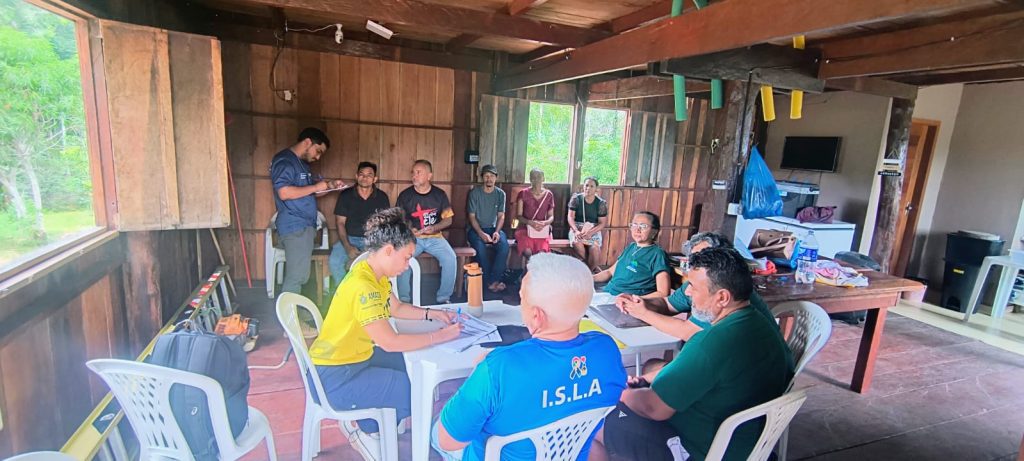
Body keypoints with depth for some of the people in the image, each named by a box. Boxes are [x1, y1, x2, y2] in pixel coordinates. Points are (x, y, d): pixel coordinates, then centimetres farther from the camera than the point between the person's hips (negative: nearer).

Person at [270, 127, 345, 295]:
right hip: (295, 227, -10)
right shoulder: (284, 161, -12)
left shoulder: (302, 162, 18)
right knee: (296, 277, -7)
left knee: (300, 275, 13)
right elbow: (284, 193, -24)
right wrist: (316, 187, -17)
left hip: (303, 225, 10)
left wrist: (329, 185, 10)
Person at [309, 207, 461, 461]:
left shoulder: (376, 275, 1)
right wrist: (440, 336, -22)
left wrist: (432, 314, 3)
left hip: (356, 358, 10)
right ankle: (364, 427, 14)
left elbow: (397, 307, 17)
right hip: (336, 377, -10)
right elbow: (390, 342, -30)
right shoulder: (362, 286, -29)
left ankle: (367, 422, 20)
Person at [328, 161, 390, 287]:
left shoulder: (382, 197, 3)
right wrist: (347, 246, -15)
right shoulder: (345, 195, 3)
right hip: (350, 238, 1)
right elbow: (340, 223, 0)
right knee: (334, 261, -27)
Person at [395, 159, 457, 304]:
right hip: (412, 237, -1)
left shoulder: (440, 194, 5)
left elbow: (448, 219, 7)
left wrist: (434, 228, -12)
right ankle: (404, 299, -15)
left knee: (450, 257, -24)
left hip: (435, 237, 1)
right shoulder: (405, 195, 2)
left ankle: (444, 298, -8)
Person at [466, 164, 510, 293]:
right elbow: (472, 217, -6)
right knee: (480, 246, -34)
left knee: (504, 245, -29)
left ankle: (492, 281, -21)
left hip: (493, 228, 3)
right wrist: (481, 234, -21)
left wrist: (497, 232, -16)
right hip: (475, 229, -2)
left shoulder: (500, 194, 5)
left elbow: (501, 216, 4)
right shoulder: (474, 193, -4)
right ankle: (489, 281, -18)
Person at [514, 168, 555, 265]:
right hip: (525, 228, -1)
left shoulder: (549, 195, 7)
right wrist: (531, 222, -20)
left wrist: (545, 223, -13)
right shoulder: (523, 194, 0)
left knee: (542, 253, -28)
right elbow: (518, 216, -1)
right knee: (528, 252, -31)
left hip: (542, 230, 1)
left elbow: (551, 216, 11)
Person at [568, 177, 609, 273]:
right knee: (576, 242, -33)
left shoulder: (601, 203, -2)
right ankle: (593, 267, -11)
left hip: (594, 230, 0)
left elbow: (602, 223, -4)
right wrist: (576, 231, -23)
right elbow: (570, 217, -5)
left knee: (594, 247, -32)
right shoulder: (576, 199, -1)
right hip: (577, 228, 1)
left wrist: (590, 232, -20)